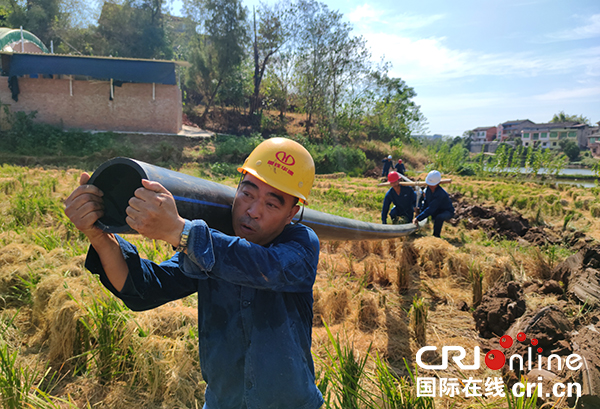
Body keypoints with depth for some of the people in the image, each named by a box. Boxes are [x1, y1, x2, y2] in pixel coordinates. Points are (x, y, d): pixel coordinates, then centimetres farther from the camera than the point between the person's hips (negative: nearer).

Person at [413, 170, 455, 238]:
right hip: (436, 210, 8)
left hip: (448, 212, -8)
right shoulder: (428, 188, -12)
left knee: (439, 217, -39)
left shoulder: (441, 194, -35)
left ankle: (436, 236, -19)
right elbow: (426, 203, -1)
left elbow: (430, 209, -40)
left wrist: (418, 218, -43)